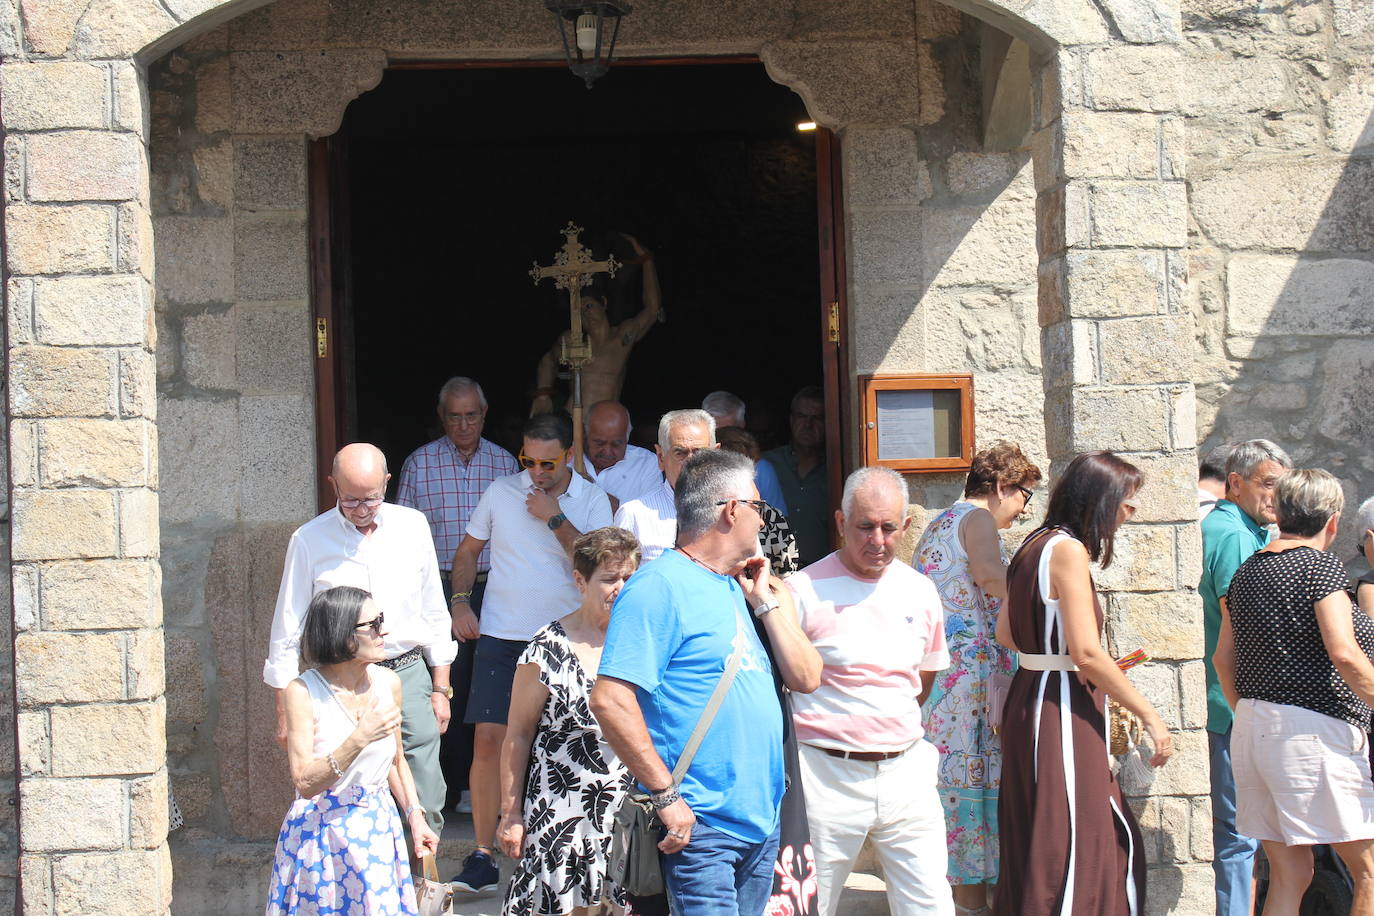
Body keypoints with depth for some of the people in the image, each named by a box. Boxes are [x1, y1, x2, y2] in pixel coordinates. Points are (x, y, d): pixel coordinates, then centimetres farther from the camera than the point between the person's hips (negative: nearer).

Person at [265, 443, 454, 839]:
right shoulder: (310, 540, -1)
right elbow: (287, 629, 5)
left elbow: (434, 611, 14)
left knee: (426, 802, 0)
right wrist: (285, 710, 3)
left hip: (408, 675, 2)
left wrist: (440, 688, 11)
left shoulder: (412, 526, 7)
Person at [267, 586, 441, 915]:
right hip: (321, 834, -4)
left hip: (378, 830, 4)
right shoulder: (303, 691, -15)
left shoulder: (388, 682, 0)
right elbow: (305, 782, -19)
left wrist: (415, 816, 8)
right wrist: (359, 739, -28)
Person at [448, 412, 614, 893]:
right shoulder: (500, 492, 5)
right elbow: (468, 551, 15)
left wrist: (555, 519, -15)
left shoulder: (592, 500, 0)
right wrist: (460, 602, 2)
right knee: (489, 740, -5)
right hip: (501, 637, 1)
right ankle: (482, 857, 2)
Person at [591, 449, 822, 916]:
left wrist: (765, 601, 8)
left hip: (762, 821, 9)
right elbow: (610, 701, -20)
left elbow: (804, 677, 15)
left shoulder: (733, 588, 16)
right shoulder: (660, 585, -12)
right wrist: (667, 795, -20)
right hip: (701, 826, -9)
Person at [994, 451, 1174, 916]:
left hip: (1031, 699, 10)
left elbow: (1006, 633, 18)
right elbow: (1086, 652, -20)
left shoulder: (1037, 545, 13)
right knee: (1067, 848, -5)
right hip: (1061, 712, -10)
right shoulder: (1068, 550, -15)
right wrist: (1149, 715, -15)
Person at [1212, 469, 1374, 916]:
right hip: (1311, 727, -8)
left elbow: (1224, 657, 17)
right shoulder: (1320, 565, -8)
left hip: (1251, 727, 8)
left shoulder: (1247, 570, 13)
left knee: (1288, 875, 10)